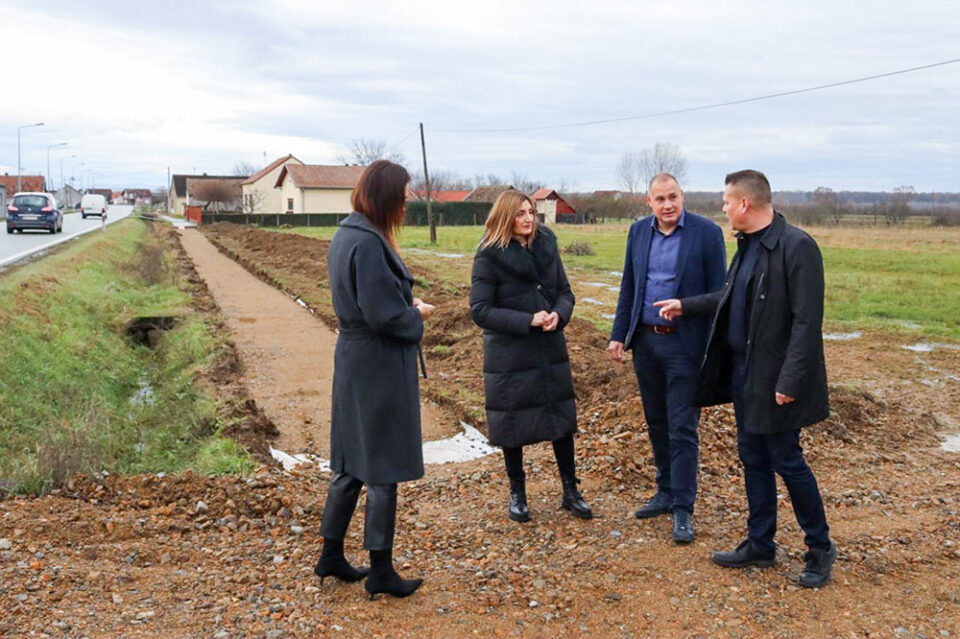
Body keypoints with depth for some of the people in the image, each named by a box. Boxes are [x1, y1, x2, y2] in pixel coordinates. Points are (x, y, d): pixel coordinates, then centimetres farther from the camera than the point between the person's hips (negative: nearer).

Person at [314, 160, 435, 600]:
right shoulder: (368, 244, -21)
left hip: (353, 361, 9)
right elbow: (382, 316, -24)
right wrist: (416, 321, -5)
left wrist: (408, 307, 5)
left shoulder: (346, 235, 9)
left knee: (351, 465, 18)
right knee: (383, 470, 3)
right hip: (380, 367, -9)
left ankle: (331, 555, 30)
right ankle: (380, 571, 16)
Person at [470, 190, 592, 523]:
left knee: (562, 419, 9)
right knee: (513, 425, 8)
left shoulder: (546, 246, 3)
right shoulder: (489, 257, -11)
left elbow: (564, 291, 9)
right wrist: (528, 321, -21)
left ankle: (570, 492, 25)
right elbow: (480, 310, -13)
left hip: (551, 351, 4)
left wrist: (558, 314, -14)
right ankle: (517, 494, 27)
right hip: (509, 355, -4)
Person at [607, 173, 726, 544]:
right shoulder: (638, 232, 6)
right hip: (645, 342, 5)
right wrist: (618, 335, 7)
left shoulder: (707, 233, -8)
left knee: (682, 430, -2)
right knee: (657, 424, 15)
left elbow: (717, 293, -7)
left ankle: (683, 509, 8)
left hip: (685, 343, -5)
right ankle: (666, 492, 31)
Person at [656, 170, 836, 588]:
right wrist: (685, 306, 26)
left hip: (775, 378, -9)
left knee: (787, 462, 2)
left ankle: (820, 548, 21)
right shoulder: (746, 247, 10)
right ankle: (760, 545, 29)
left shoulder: (796, 247, -17)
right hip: (743, 372, 9)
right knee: (753, 459, 15)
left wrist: (790, 381, -22)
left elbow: (807, 321, -20)